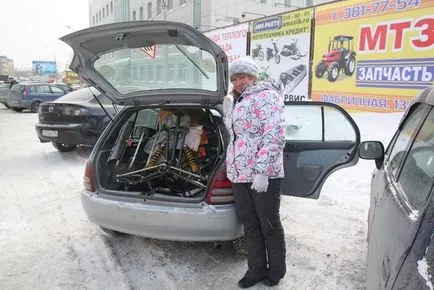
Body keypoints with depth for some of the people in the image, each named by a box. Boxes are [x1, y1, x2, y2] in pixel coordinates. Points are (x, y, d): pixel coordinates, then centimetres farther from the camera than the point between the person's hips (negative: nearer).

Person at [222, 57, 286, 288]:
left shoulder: (266, 95, -9)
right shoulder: (238, 101, 19)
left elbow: (275, 136, -20)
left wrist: (261, 171, -25)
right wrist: (227, 112, 14)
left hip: (263, 175, -8)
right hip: (239, 174, 8)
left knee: (270, 226, 9)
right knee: (250, 225, 16)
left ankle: (276, 270, 30)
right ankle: (256, 269, 33)